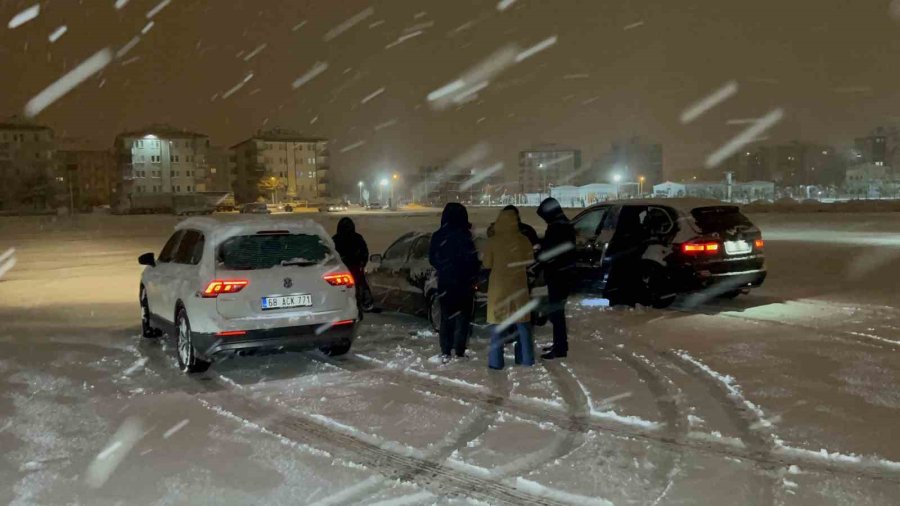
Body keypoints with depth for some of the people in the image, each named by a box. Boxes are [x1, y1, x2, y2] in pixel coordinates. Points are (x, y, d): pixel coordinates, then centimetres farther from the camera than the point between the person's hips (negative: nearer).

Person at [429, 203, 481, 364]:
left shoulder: (437, 236, -1)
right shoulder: (464, 236, -16)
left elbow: (432, 259, 8)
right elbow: (471, 259, -13)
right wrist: (473, 275, 4)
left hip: (445, 283, 4)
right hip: (463, 283, -4)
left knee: (446, 317, 13)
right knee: (462, 317, 6)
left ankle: (445, 352, 12)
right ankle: (459, 352, 5)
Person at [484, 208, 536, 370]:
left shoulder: (493, 241, -13)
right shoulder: (524, 240, -6)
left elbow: (487, 264, -5)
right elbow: (530, 261, 6)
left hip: (499, 286, -2)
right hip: (519, 285, 2)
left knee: (498, 323, 4)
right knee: (522, 322, 12)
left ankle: (496, 361, 3)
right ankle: (526, 358, 17)